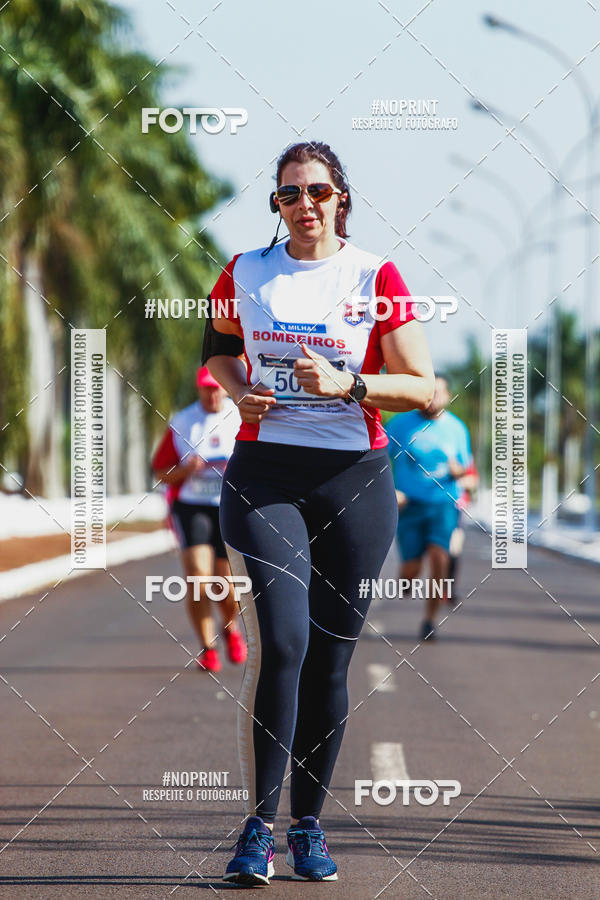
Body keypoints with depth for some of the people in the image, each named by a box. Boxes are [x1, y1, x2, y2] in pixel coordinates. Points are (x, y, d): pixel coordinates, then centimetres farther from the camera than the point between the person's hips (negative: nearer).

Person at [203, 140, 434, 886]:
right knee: (279, 642, -16)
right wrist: (238, 389, 4)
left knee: (329, 658, 4)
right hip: (264, 474, 0)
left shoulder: (375, 279, 1)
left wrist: (347, 384, -15)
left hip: (354, 480, 0)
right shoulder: (245, 273, 6)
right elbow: (219, 344, 25)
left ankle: (309, 824, 18)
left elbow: (422, 387, 1)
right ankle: (259, 825, -9)